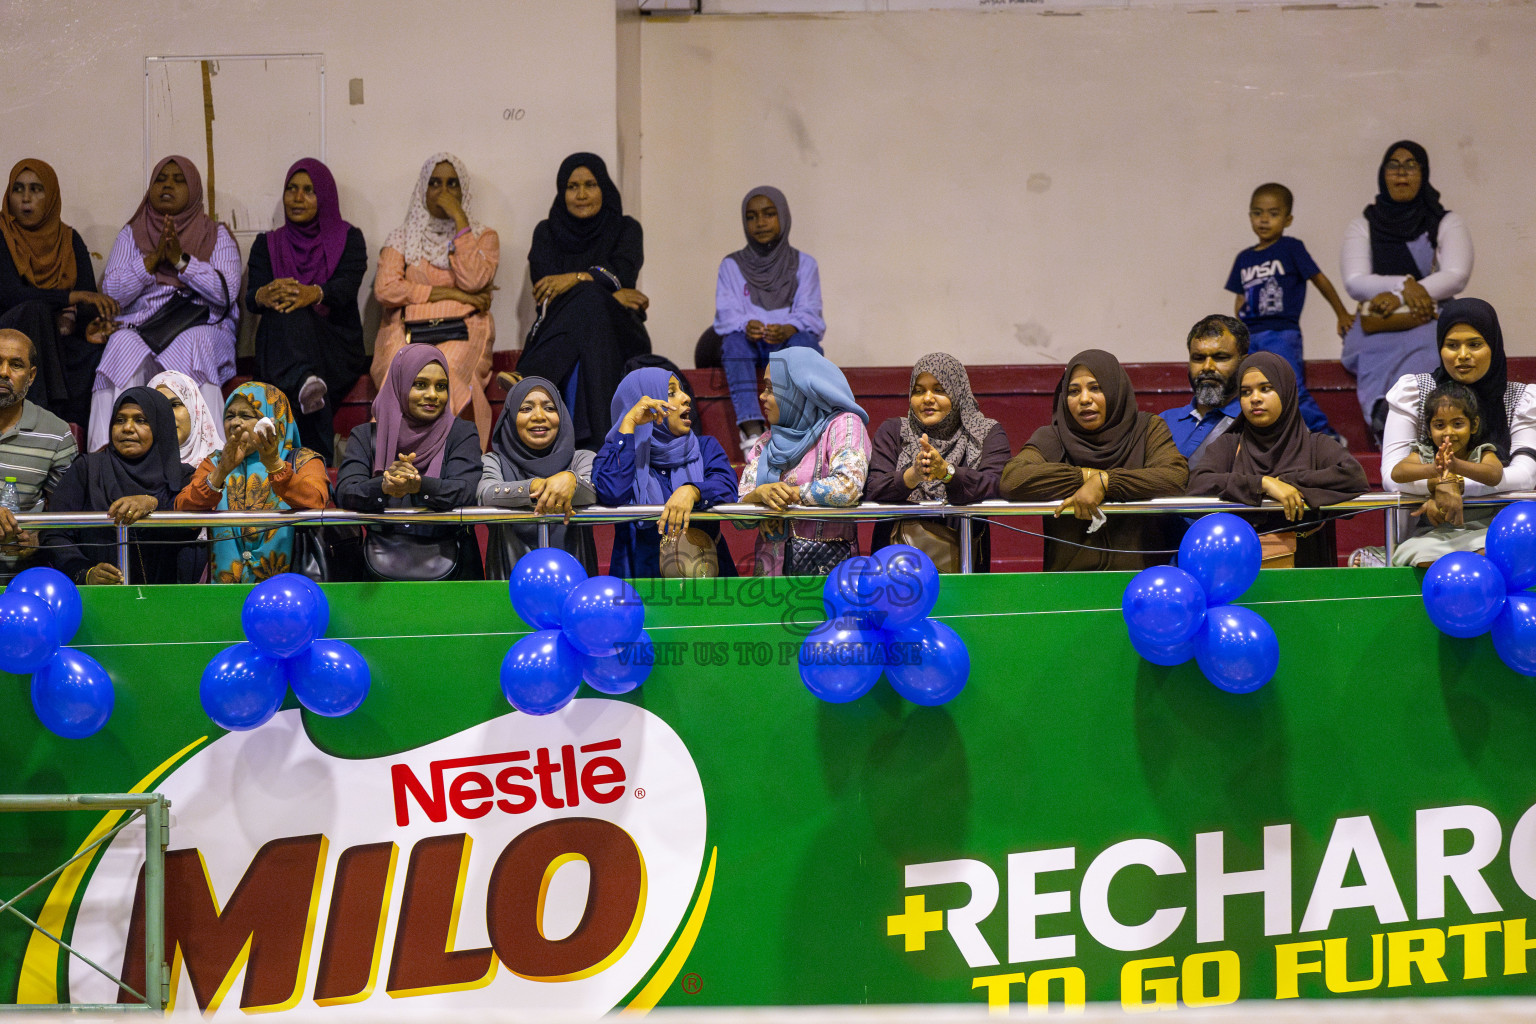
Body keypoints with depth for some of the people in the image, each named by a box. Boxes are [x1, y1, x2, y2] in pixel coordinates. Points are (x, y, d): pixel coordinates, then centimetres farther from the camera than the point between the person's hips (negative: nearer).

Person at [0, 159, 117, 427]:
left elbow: (91, 300, 3)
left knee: (95, 350, -26)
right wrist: (74, 297, -24)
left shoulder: (69, 239, 10)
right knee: (34, 310, -34)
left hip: (59, 340, 4)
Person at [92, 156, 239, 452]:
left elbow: (228, 292, -3)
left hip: (202, 329, -1)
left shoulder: (217, 235, 13)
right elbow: (111, 292, 4)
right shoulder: (131, 235, 18)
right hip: (139, 327, 1)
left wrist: (181, 260, -10)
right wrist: (153, 258, -7)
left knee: (191, 344, -37)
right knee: (125, 346, -33)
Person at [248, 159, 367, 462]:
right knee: (287, 313, -34)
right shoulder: (267, 244, 18)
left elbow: (346, 287, -10)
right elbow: (250, 296, -1)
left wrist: (314, 294, -35)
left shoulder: (348, 238, 12)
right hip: (279, 349, 1)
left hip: (337, 349, -1)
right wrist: (264, 296, -29)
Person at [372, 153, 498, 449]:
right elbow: (385, 290, 3)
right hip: (407, 331, 1)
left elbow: (473, 281, -3)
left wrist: (460, 221, 0)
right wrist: (450, 294, -2)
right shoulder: (401, 239, 22)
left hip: (461, 332, -1)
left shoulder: (483, 237, 19)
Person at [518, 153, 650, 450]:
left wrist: (576, 279, -25)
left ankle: (591, 444, -48)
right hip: (557, 332, 1)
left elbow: (622, 274, -7)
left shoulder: (626, 229, 14)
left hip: (615, 332, -1)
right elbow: (544, 287, -2)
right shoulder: (547, 231, 16)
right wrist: (610, 294, -11)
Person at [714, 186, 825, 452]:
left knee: (805, 341, -34)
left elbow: (809, 312, -2)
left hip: (789, 341, 0)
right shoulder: (732, 266, 11)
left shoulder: (803, 264, 12)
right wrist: (747, 327, -26)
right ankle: (751, 429, -51)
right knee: (735, 340, -34)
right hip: (748, 345, 0)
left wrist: (788, 329, -25)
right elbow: (726, 313, -2)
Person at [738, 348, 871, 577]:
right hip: (771, 566, 5)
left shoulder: (843, 425, 0)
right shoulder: (766, 443, 16)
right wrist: (761, 494, -13)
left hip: (827, 566, -5)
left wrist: (783, 494, -8)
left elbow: (848, 488, -19)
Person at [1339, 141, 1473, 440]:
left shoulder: (1449, 223, 16)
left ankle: (1383, 414, -67)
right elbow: (1355, 283, 3)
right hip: (1378, 327, 1)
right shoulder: (1361, 227, 19)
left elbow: (1456, 277, -2)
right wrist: (1405, 285, -17)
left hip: (1432, 323, 0)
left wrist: (1398, 298, -15)